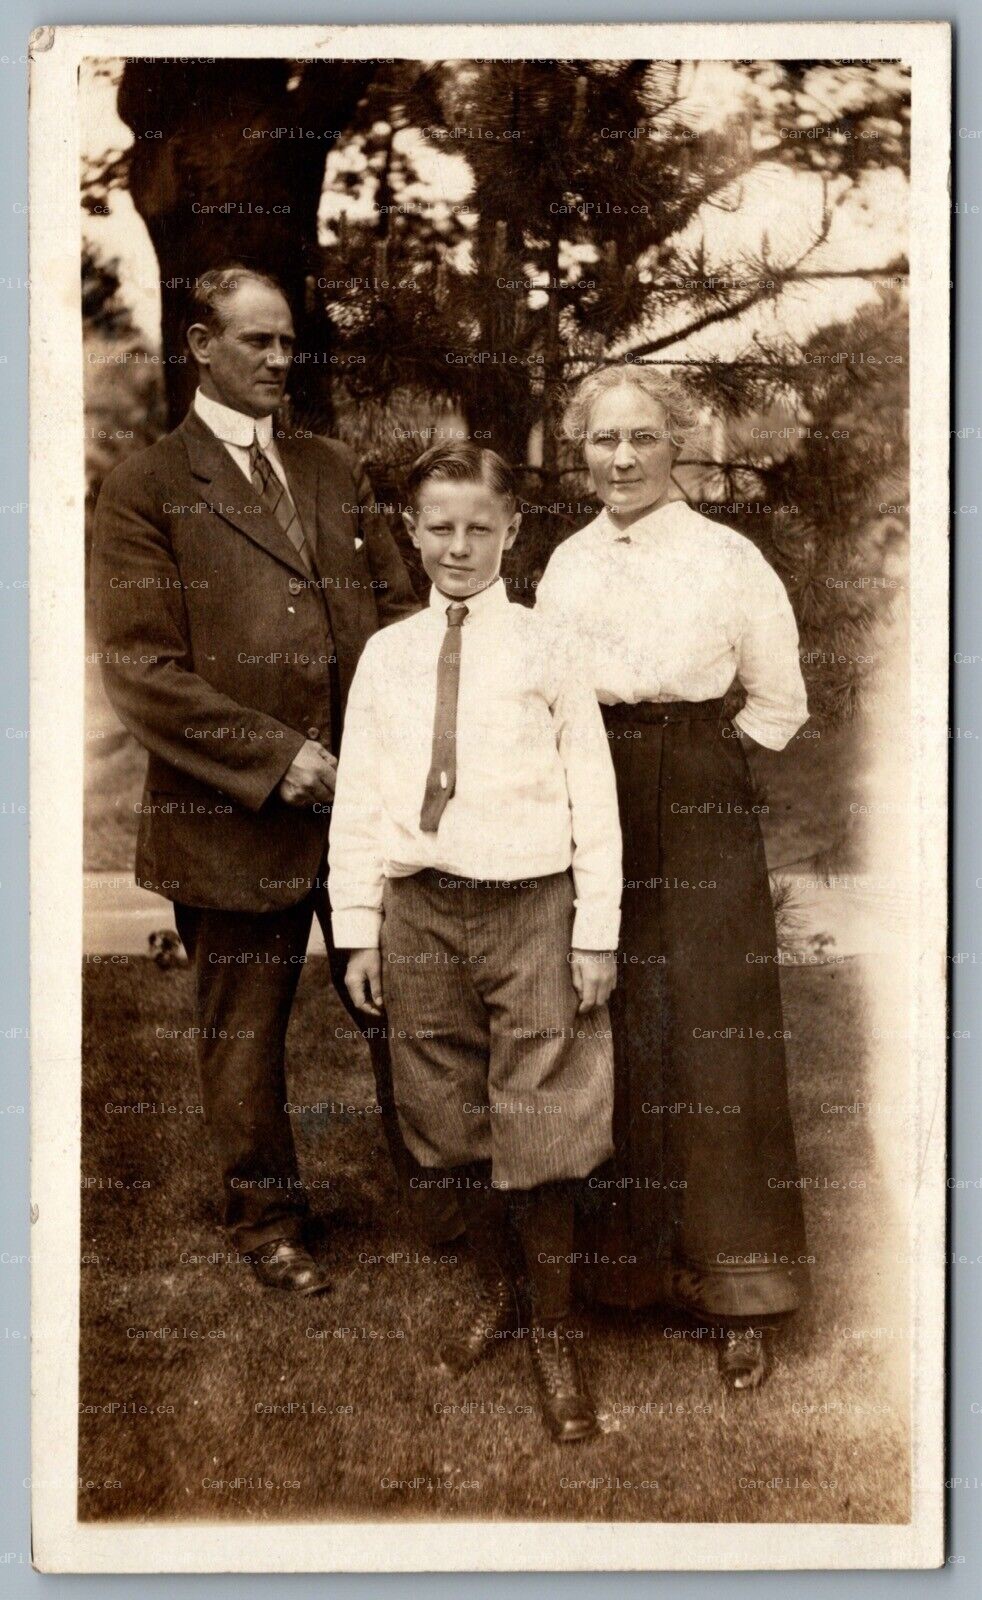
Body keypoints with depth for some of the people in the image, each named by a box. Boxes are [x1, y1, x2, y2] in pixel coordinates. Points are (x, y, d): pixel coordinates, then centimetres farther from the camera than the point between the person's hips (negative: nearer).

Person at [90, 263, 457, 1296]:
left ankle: (434, 1195, 29)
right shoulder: (145, 490, -3)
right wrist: (272, 757, -15)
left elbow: (398, 609, 16)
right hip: (233, 818, -4)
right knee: (242, 1037, 10)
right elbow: (139, 670, -10)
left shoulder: (333, 471, 15)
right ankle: (266, 1226, 29)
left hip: (368, 799, 4)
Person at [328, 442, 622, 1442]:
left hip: (529, 909, -3)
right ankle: (494, 1295, 34)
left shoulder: (545, 648, -2)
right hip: (420, 908, 3)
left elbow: (593, 796, -2)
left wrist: (596, 933, -4)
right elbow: (357, 799, 8)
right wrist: (359, 929, 5)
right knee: (452, 1123, 12)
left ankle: (554, 1333, 16)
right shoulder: (386, 656, 6)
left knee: (538, 1128, -1)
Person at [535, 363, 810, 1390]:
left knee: (712, 1042, -2)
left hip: (698, 814, -4)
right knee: (605, 1042, 9)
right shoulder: (564, 565, 10)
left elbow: (779, 703, 4)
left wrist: (697, 764, 0)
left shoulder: (728, 558, -3)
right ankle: (622, 1257, 25)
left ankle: (737, 1295, 8)